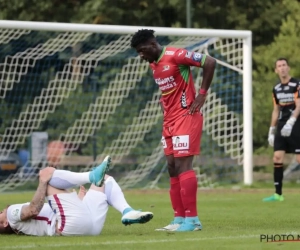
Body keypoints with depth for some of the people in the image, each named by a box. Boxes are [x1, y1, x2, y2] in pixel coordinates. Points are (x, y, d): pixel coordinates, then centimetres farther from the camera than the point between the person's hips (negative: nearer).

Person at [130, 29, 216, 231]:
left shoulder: (175, 55, -15)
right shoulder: (153, 65, 12)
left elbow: (210, 62, -17)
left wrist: (202, 94, -15)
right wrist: (164, 106, 9)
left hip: (186, 117, -9)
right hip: (169, 120, 9)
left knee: (183, 165, -12)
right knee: (173, 168, 7)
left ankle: (192, 219, -11)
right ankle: (180, 218, 11)